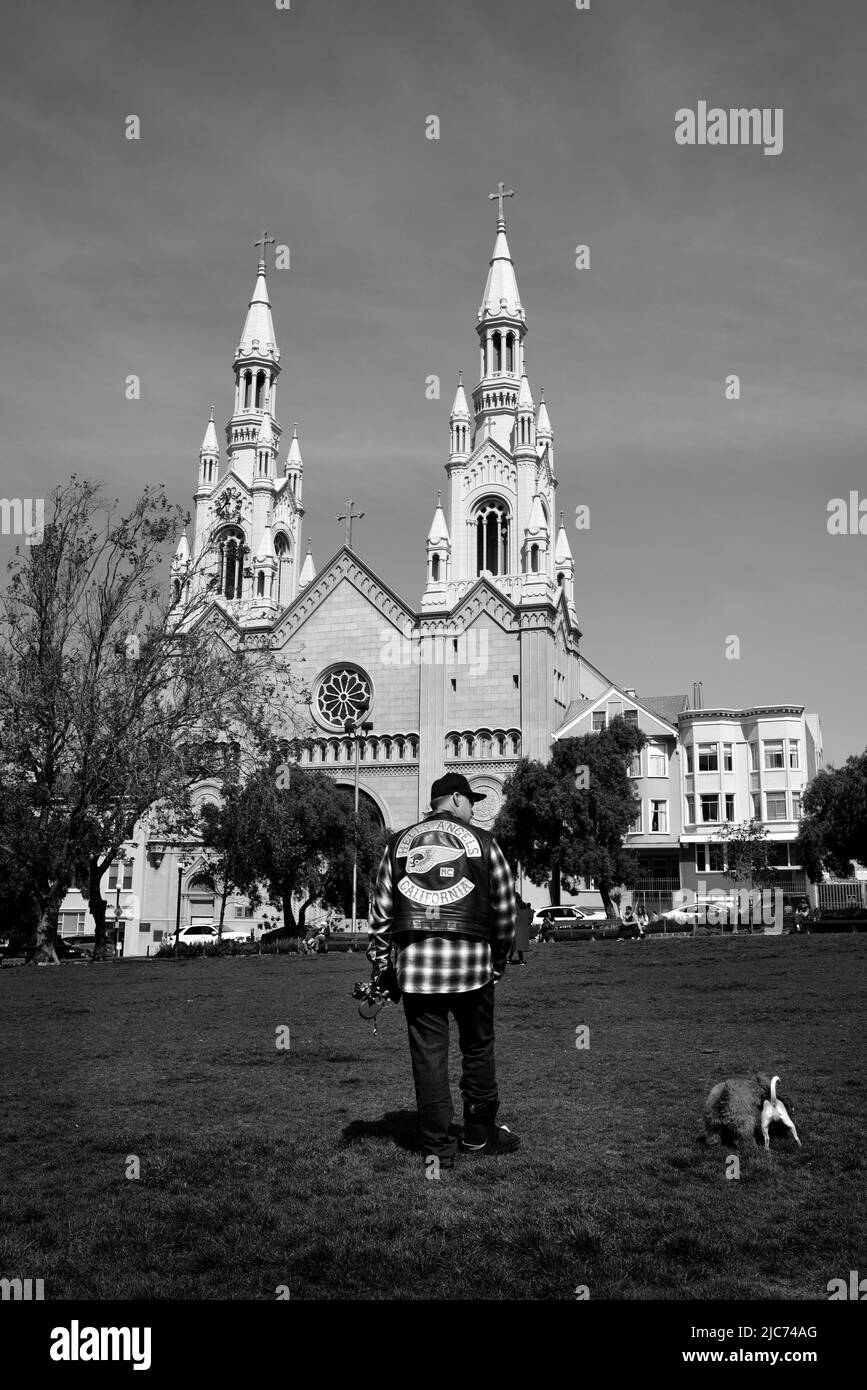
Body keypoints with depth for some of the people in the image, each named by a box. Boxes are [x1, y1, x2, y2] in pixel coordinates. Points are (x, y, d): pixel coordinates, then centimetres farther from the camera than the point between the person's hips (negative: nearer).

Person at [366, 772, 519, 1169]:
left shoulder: (398, 843, 11)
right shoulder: (482, 842, 5)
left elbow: (381, 909, 9)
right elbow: (505, 907, 7)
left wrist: (379, 963, 14)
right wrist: (500, 959, 17)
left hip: (415, 960, 2)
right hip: (471, 960, -1)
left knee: (428, 1055, 6)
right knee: (478, 1049, 14)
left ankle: (438, 1147, 11)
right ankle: (479, 1133, 25)